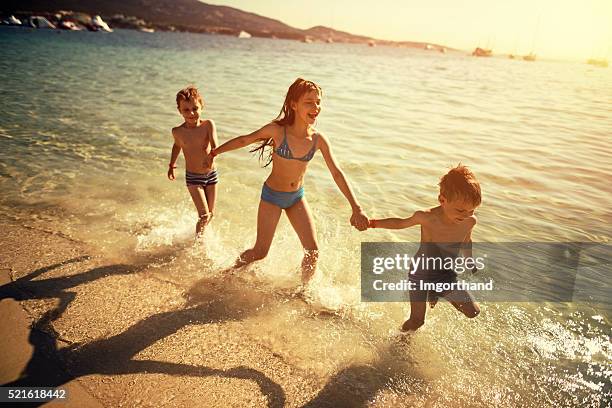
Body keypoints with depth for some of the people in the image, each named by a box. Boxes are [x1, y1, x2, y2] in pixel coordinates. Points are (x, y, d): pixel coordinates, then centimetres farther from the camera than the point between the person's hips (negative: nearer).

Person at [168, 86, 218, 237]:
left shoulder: (208, 124, -13)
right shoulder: (177, 132, -9)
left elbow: (215, 145, -28)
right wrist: (172, 165, 21)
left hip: (211, 174, 1)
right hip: (193, 177, -1)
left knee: (211, 214, 13)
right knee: (204, 215, -11)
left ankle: (201, 232, 43)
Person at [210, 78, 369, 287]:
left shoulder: (319, 140, -14)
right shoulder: (277, 130, -22)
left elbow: (337, 173, -11)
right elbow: (244, 140, -7)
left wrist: (356, 208, -16)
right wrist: (215, 152, 4)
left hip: (297, 197, 4)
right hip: (272, 195, -3)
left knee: (313, 251, 2)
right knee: (260, 252, 4)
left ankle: (304, 290, 27)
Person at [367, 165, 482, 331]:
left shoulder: (470, 221, -17)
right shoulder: (427, 217, -28)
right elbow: (401, 223, -7)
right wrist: (372, 223, -11)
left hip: (446, 274, 4)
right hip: (421, 274, -4)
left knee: (474, 312, 7)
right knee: (416, 321, -2)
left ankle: (437, 295, 29)